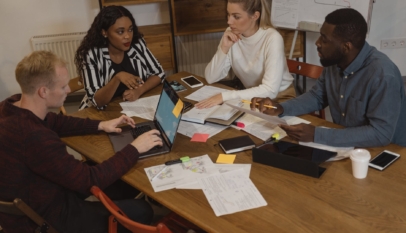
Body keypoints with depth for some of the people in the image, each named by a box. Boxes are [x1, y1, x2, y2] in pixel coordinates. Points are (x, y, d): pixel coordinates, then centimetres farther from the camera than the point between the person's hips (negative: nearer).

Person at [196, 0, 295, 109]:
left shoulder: (272, 38, -25)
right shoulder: (232, 34, -8)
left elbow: (270, 90, -33)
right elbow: (210, 78, -10)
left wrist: (225, 96, -36)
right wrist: (224, 48, -24)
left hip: (278, 98, -5)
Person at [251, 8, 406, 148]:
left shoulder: (383, 75, -27)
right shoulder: (334, 61, -6)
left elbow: (381, 134, -29)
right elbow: (317, 96, 10)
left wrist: (316, 135, -31)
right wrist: (281, 108, -8)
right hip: (344, 147, 6)